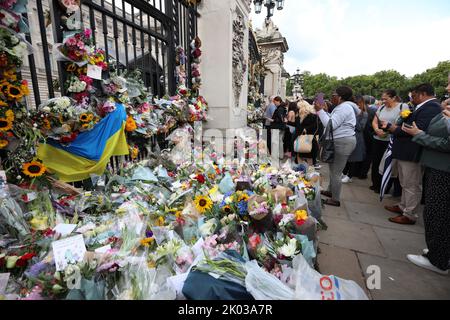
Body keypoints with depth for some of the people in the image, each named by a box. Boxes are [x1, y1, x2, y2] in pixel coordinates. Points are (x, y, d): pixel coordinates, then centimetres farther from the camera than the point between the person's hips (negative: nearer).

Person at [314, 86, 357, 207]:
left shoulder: (344, 108, -17)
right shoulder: (342, 106, 17)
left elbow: (330, 125, -24)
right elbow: (332, 121, 13)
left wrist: (320, 110, -20)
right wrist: (322, 111, 7)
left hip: (343, 142, -11)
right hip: (340, 141, 11)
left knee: (336, 172, -3)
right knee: (333, 169, 20)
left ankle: (335, 200, 9)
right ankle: (330, 191, 35)